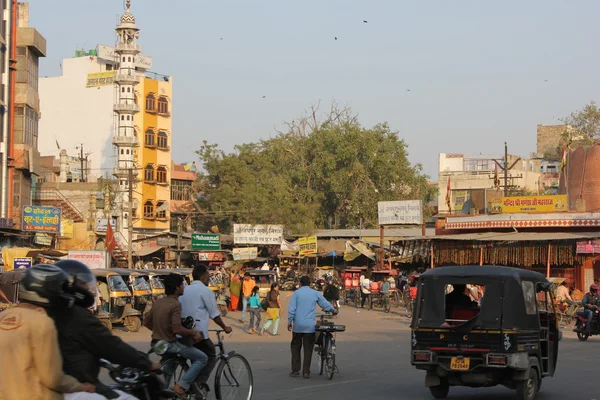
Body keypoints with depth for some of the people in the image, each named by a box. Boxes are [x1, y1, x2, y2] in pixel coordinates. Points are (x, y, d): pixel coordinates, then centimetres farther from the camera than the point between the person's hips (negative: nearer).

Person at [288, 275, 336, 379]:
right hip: (310, 326, 1)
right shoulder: (316, 293, 4)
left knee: (295, 347, 10)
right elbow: (325, 304, 10)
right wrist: (333, 311, 29)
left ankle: (295, 370, 7)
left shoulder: (297, 293, -2)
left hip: (298, 326, -1)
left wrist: (289, 322, 3)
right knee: (308, 349, 5)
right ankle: (306, 372, 4)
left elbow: (291, 309, -6)